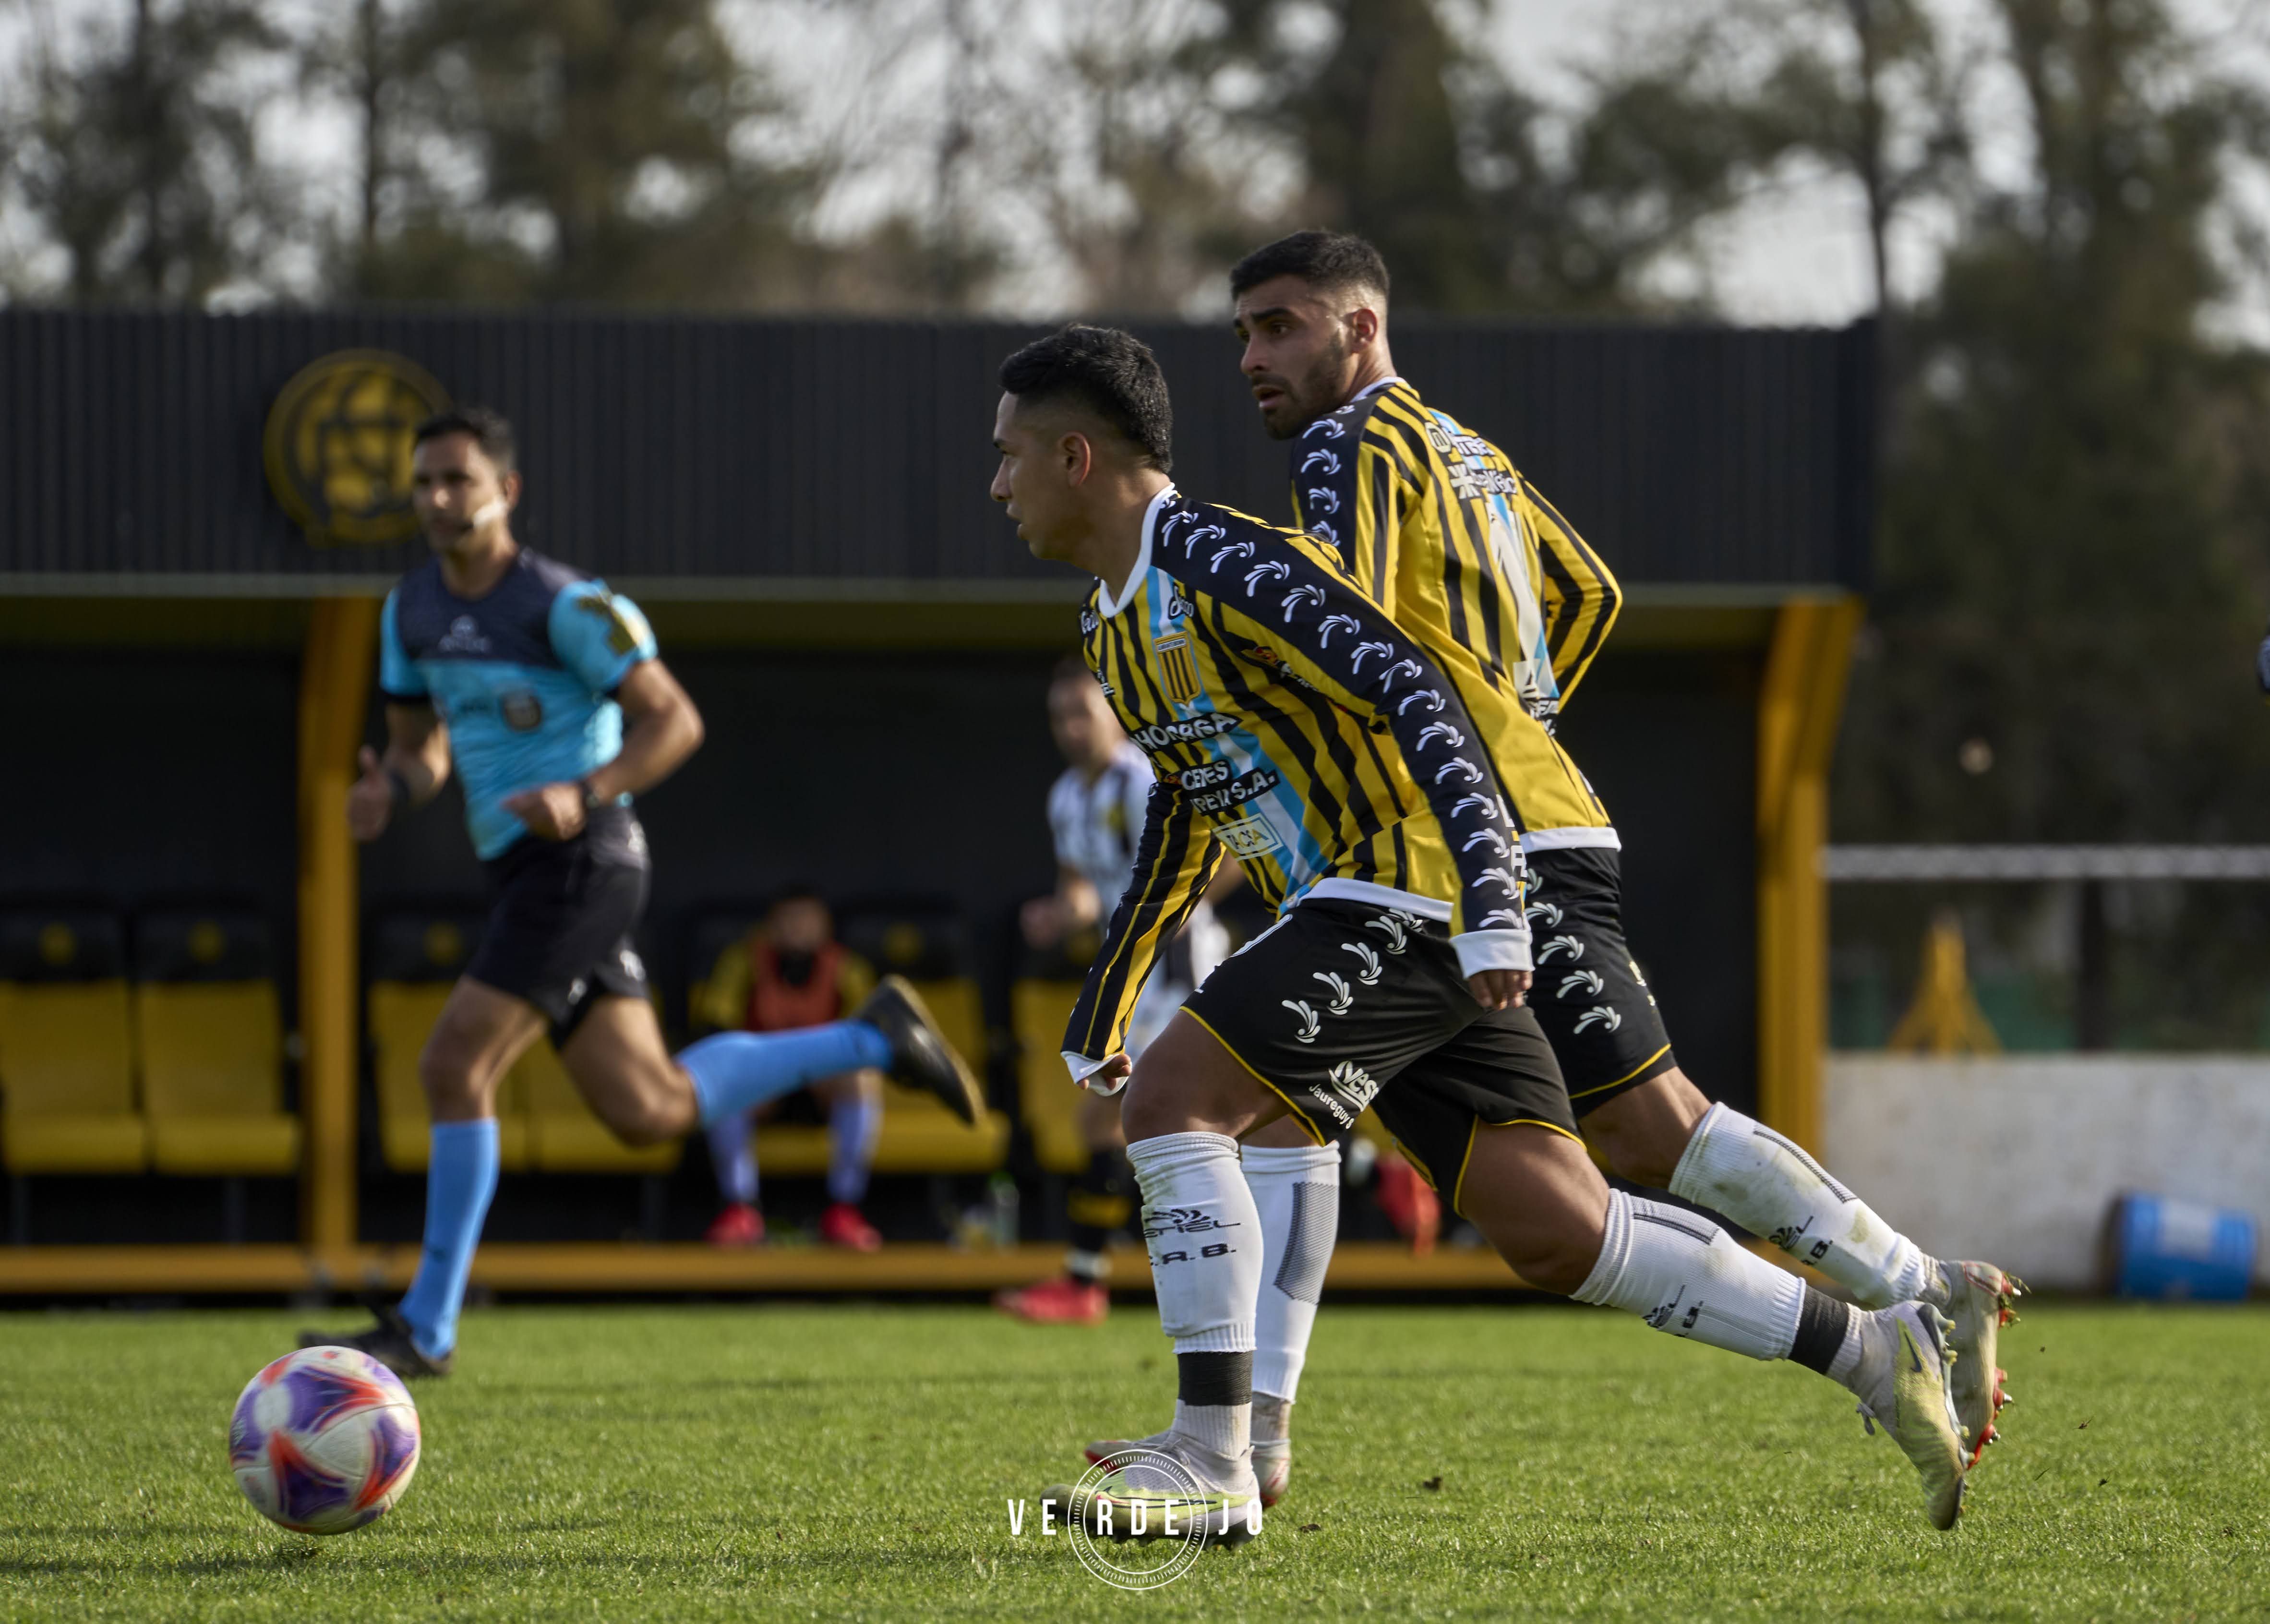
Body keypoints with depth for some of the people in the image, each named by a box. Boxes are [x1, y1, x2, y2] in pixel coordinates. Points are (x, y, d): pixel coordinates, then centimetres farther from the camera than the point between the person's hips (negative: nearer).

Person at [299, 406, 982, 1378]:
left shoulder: (564, 605, -11)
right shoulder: (412, 611, 12)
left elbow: (675, 721, -11)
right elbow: (422, 746, 21)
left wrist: (585, 796, -27)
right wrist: (390, 792, -3)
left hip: (578, 863, -9)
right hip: (522, 871, 9)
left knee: (453, 1068, -15)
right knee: (649, 1112, 9)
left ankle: (425, 1328, -9)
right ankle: (875, 1040, 23)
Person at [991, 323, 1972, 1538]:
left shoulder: (1215, 561, -13)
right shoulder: (1115, 627, 18)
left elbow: (1411, 690, -21)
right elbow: (1187, 812, 31)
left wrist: (1489, 903, -29)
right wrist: (1099, 1011, 32)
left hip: (1405, 898, -9)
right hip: (1368, 919, 9)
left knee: (1171, 1099, -17)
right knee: (1558, 1236, 2)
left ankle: (1212, 1460, -15)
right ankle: (1874, 1351, 7)